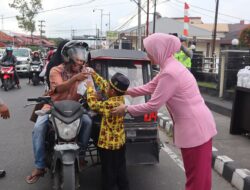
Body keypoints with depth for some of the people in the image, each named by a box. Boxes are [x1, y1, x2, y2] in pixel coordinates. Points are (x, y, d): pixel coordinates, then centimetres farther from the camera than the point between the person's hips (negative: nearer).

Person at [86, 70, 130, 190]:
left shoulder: (110, 104, -28)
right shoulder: (120, 98, -3)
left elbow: (93, 104, -14)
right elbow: (103, 85, 8)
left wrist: (90, 87, -3)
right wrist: (93, 74, 10)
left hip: (108, 144, -8)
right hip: (120, 141, 8)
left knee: (109, 174, 8)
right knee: (121, 171, 20)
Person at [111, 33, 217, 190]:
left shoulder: (169, 73, -24)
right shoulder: (170, 66, 8)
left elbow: (153, 106, -18)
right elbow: (149, 87, 19)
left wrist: (126, 109, -5)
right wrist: (125, 91, 21)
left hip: (195, 127, -10)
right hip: (195, 125, 10)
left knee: (197, 177, 7)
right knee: (197, 173, 24)